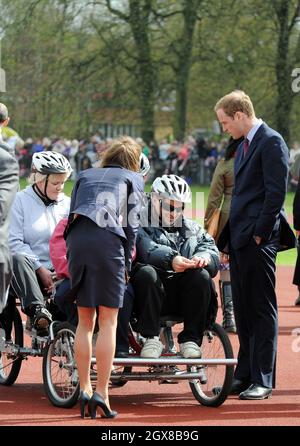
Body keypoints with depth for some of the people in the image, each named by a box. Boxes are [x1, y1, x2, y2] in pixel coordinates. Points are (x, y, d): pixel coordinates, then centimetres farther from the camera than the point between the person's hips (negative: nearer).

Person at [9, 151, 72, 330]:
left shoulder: (68, 204, 15)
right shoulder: (20, 201, 4)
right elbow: (14, 242, -5)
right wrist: (40, 269, -12)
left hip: (60, 274, 3)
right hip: (31, 272, -3)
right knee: (18, 259, -36)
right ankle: (36, 309, -46)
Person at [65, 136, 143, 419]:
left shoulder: (85, 176, 29)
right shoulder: (133, 178, 20)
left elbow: (71, 214, 21)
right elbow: (131, 222, 11)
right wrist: (127, 264, 15)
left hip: (76, 238, 3)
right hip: (108, 239, -3)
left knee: (84, 321, 11)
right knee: (108, 322, -1)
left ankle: (84, 388, 6)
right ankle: (101, 392, -8)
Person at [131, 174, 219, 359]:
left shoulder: (193, 229, 23)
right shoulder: (140, 225, 9)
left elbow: (211, 248, 5)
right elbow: (146, 249, -13)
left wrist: (203, 257, -21)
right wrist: (171, 259, -33)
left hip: (182, 295, 3)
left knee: (202, 275, -25)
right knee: (146, 273, -34)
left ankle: (191, 339, -18)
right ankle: (151, 338, -26)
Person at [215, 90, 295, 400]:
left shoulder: (271, 142, -9)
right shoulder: (244, 146, 20)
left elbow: (276, 191, -16)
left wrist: (260, 233, -17)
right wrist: (228, 240, 15)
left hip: (259, 241, -9)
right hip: (240, 240, 9)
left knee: (262, 310, -4)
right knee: (243, 312, 11)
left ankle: (263, 381, -2)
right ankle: (245, 374, 16)